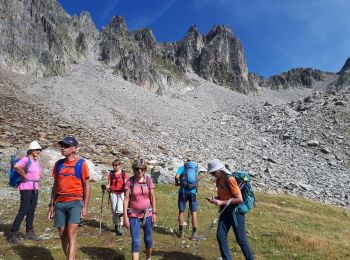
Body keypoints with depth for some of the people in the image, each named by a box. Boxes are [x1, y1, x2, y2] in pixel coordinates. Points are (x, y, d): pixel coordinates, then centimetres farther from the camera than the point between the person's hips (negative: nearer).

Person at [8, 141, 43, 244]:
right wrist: (24, 175, -20)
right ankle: (13, 234, 2)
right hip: (26, 188, -8)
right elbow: (16, 166, -32)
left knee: (31, 211, 13)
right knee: (23, 211, -7)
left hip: (35, 188, 8)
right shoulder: (26, 159, -12)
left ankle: (29, 233, 23)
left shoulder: (37, 161, 12)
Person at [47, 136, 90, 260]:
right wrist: (51, 205, 12)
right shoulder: (58, 164, 10)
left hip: (75, 202, -5)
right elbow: (55, 185, 16)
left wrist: (85, 207, -9)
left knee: (71, 234, -12)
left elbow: (86, 186, -4)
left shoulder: (81, 163, -5)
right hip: (59, 203, 5)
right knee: (63, 235, 10)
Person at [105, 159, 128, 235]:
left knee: (120, 210, -14)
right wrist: (107, 186, -16)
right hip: (113, 193, 2)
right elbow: (109, 184, 5)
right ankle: (116, 225, 25)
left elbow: (125, 184, 0)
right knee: (114, 210, 8)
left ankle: (121, 227, -9)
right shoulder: (111, 173, 4)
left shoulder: (124, 173, 0)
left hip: (121, 193, -2)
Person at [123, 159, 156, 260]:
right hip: (134, 215, -2)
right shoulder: (130, 181, -9)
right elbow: (126, 199, -8)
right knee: (135, 241, -4)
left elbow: (152, 197, 1)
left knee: (148, 239, 14)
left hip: (147, 213, 2)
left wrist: (154, 213, -1)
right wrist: (125, 217, -10)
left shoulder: (148, 179, -5)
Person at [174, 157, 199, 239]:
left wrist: (177, 183, 6)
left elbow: (177, 177, -13)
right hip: (193, 192, 2)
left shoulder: (182, 167, 2)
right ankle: (194, 234, 12)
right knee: (193, 212, 9)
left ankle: (181, 232, 18)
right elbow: (197, 179, 15)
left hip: (183, 191, -2)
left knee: (181, 211, 11)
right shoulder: (196, 168, 11)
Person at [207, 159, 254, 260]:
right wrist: (214, 199, -4)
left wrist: (221, 202, -22)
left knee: (241, 239, 2)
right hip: (225, 211, 8)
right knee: (220, 236, 5)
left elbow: (239, 199, -23)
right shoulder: (219, 180, 4)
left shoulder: (230, 179, -22)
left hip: (236, 211, -8)